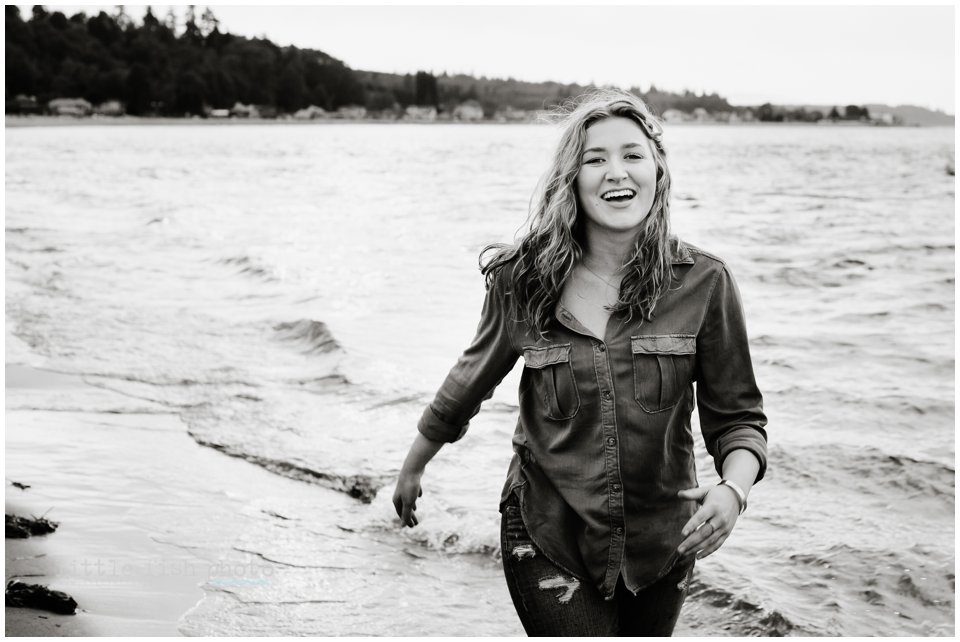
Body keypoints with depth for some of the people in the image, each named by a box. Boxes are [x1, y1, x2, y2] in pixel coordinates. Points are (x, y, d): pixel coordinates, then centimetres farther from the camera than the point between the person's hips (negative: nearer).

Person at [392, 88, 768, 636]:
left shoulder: (703, 283, -8)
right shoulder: (523, 282, -7)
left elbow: (737, 417, -2)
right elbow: (470, 382, 9)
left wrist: (734, 489, -23)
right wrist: (412, 469, 21)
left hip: (662, 545, 2)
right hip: (547, 540, -1)